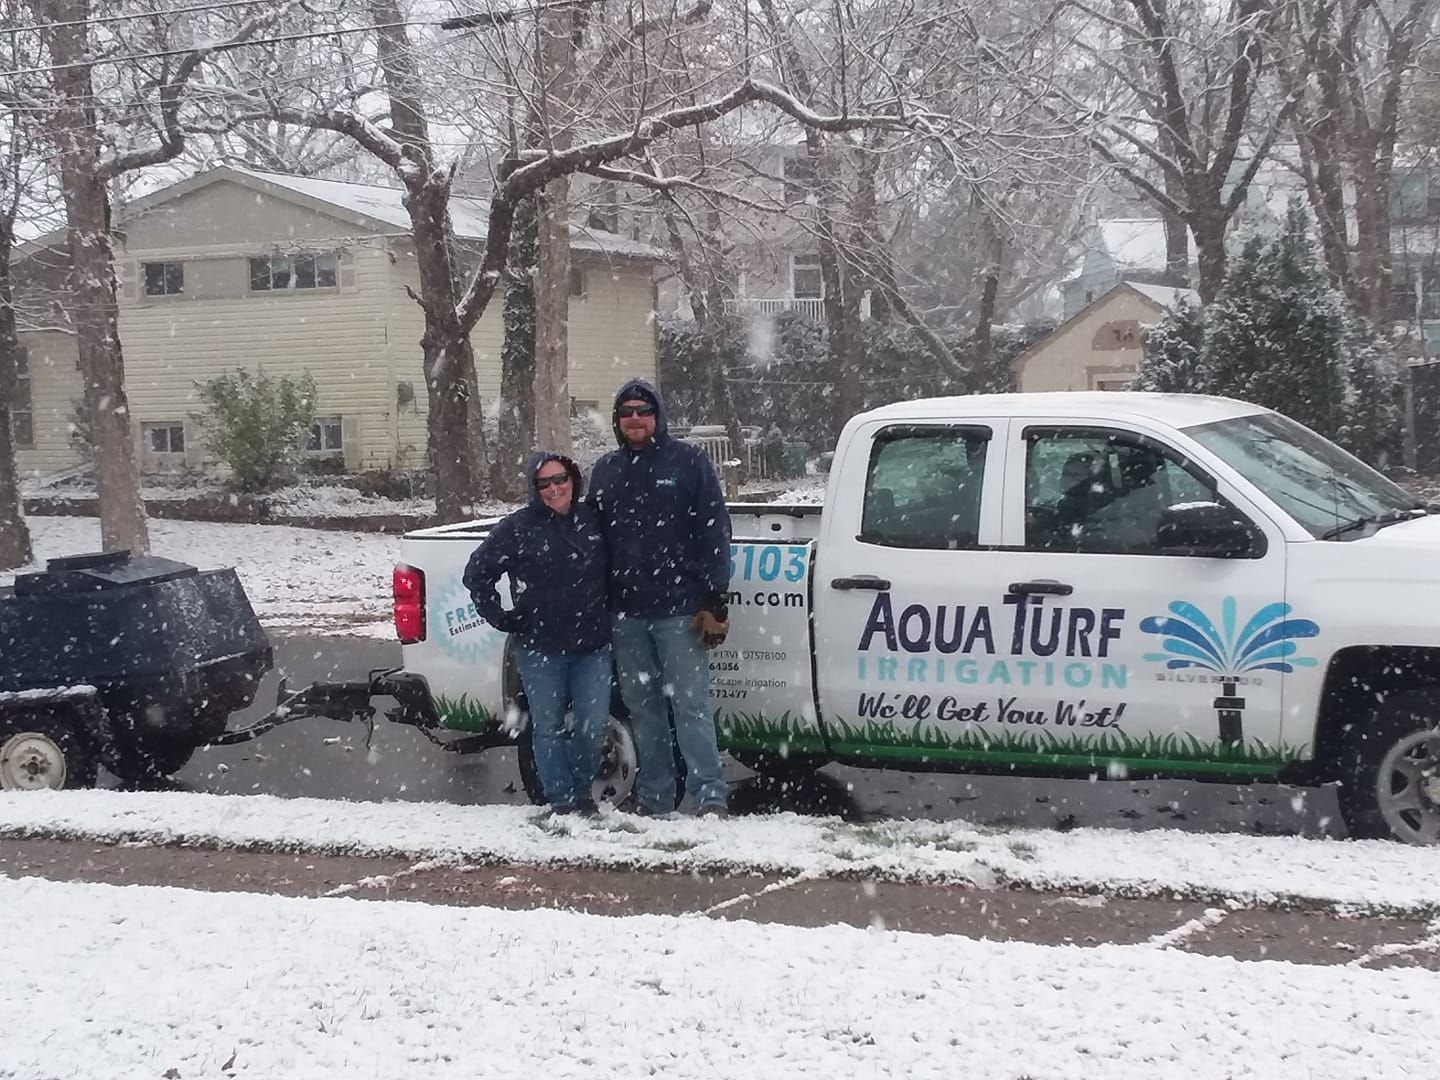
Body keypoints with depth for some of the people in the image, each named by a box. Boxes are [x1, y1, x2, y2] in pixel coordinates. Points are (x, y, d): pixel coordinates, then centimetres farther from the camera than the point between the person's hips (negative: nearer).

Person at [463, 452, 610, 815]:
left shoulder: (593, 520, 5)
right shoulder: (517, 527, -4)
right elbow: (477, 573, 2)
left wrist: (606, 615, 10)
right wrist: (501, 619, -2)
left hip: (592, 645, 2)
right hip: (540, 648, -2)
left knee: (594, 723, 1)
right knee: (548, 725, 4)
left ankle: (580, 788, 21)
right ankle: (562, 798, 14)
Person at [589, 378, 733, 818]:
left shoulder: (688, 461, 0)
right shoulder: (605, 470, 14)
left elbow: (714, 532, -3)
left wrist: (715, 602, -9)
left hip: (679, 610, -5)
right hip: (625, 613, 5)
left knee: (691, 704, -5)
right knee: (642, 707, 9)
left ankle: (710, 797, -4)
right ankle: (654, 796, 17)